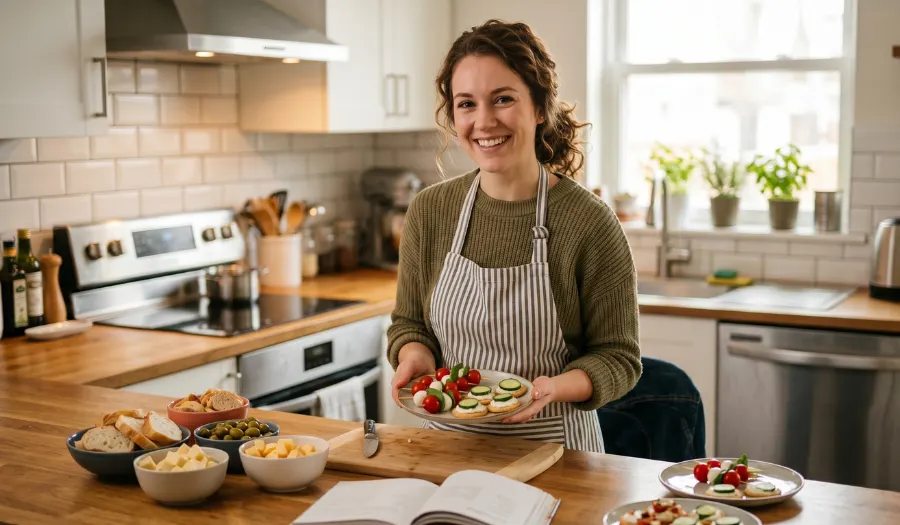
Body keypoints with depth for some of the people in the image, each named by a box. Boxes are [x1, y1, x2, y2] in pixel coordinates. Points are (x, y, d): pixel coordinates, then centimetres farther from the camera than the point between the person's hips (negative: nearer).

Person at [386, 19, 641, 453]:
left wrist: (556, 387, -23)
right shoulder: (429, 211, 0)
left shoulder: (589, 221, -12)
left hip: (552, 447, -3)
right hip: (450, 442, 3)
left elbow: (618, 356, -5)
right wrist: (414, 354, -10)